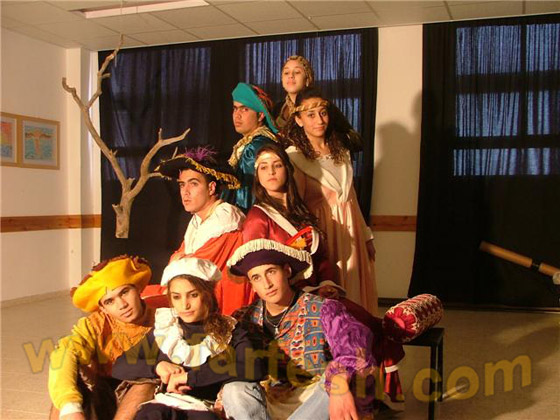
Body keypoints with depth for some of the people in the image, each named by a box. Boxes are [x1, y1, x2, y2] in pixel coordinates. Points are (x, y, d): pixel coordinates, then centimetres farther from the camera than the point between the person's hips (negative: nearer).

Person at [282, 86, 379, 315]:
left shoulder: (341, 153, 11)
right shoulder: (294, 157, -8)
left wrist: (366, 236, 18)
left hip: (350, 230, 6)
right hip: (321, 231, -6)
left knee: (355, 293, 10)